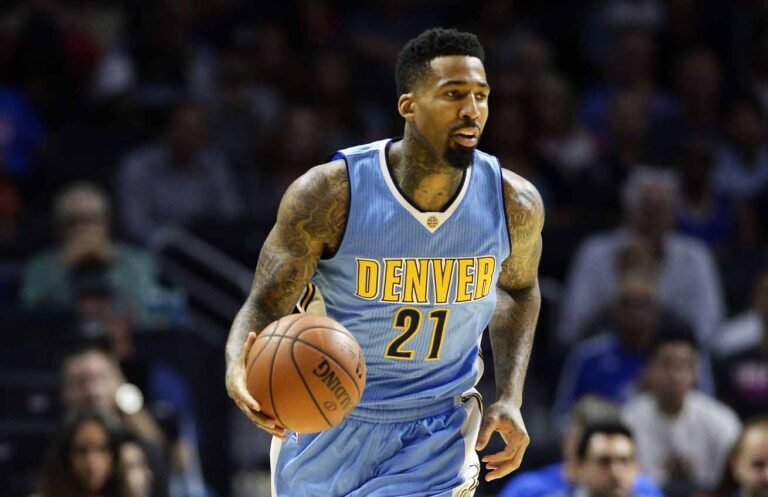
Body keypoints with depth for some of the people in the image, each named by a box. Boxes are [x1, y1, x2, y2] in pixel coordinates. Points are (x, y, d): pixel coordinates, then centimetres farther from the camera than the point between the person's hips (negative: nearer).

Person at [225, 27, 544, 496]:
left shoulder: (515, 203, -13)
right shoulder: (330, 194, -22)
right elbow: (265, 305, -16)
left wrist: (510, 399, 0)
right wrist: (239, 369, -39)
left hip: (438, 434, 0)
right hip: (327, 420, 0)